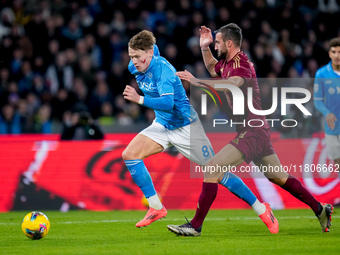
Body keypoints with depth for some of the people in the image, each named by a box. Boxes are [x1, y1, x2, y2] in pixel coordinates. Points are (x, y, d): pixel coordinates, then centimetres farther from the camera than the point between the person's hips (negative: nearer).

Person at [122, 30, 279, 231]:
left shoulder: (162, 69, -28)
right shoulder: (135, 68, -5)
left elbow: (168, 103, -40)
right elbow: (153, 48, 16)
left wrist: (140, 99, -48)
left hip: (185, 126, -8)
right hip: (162, 125, 8)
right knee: (129, 154, -12)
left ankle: (261, 209, 9)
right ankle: (156, 208, -5)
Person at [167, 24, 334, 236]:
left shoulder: (241, 64, -17)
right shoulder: (227, 63, 12)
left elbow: (231, 84, -40)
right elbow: (213, 69, 36)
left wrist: (196, 81, -44)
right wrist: (204, 47, 19)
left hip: (252, 132, -11)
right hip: (258, 131, 11)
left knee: (213, 169, -16)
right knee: (279, 177, 18)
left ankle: (195, 226, -17)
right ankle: (320, 209, 25)